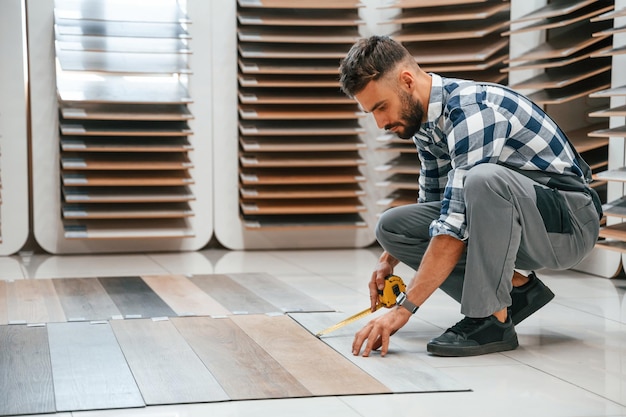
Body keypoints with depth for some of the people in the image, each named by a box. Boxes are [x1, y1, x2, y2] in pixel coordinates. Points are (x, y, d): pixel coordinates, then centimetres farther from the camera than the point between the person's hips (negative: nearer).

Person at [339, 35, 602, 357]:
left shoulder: (472, 111, -26)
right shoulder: (425, 118, 3)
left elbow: (457, 225, -31)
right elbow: (432, 200, 20)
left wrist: (403, 308, -29)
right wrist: (388, 260, 9)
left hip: (571, 221, -9)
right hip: (508, 223, 9)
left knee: (484, 179, -39)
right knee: (391, 226, -2)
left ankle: (493, 321, -23)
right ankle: (515, 289, 1)